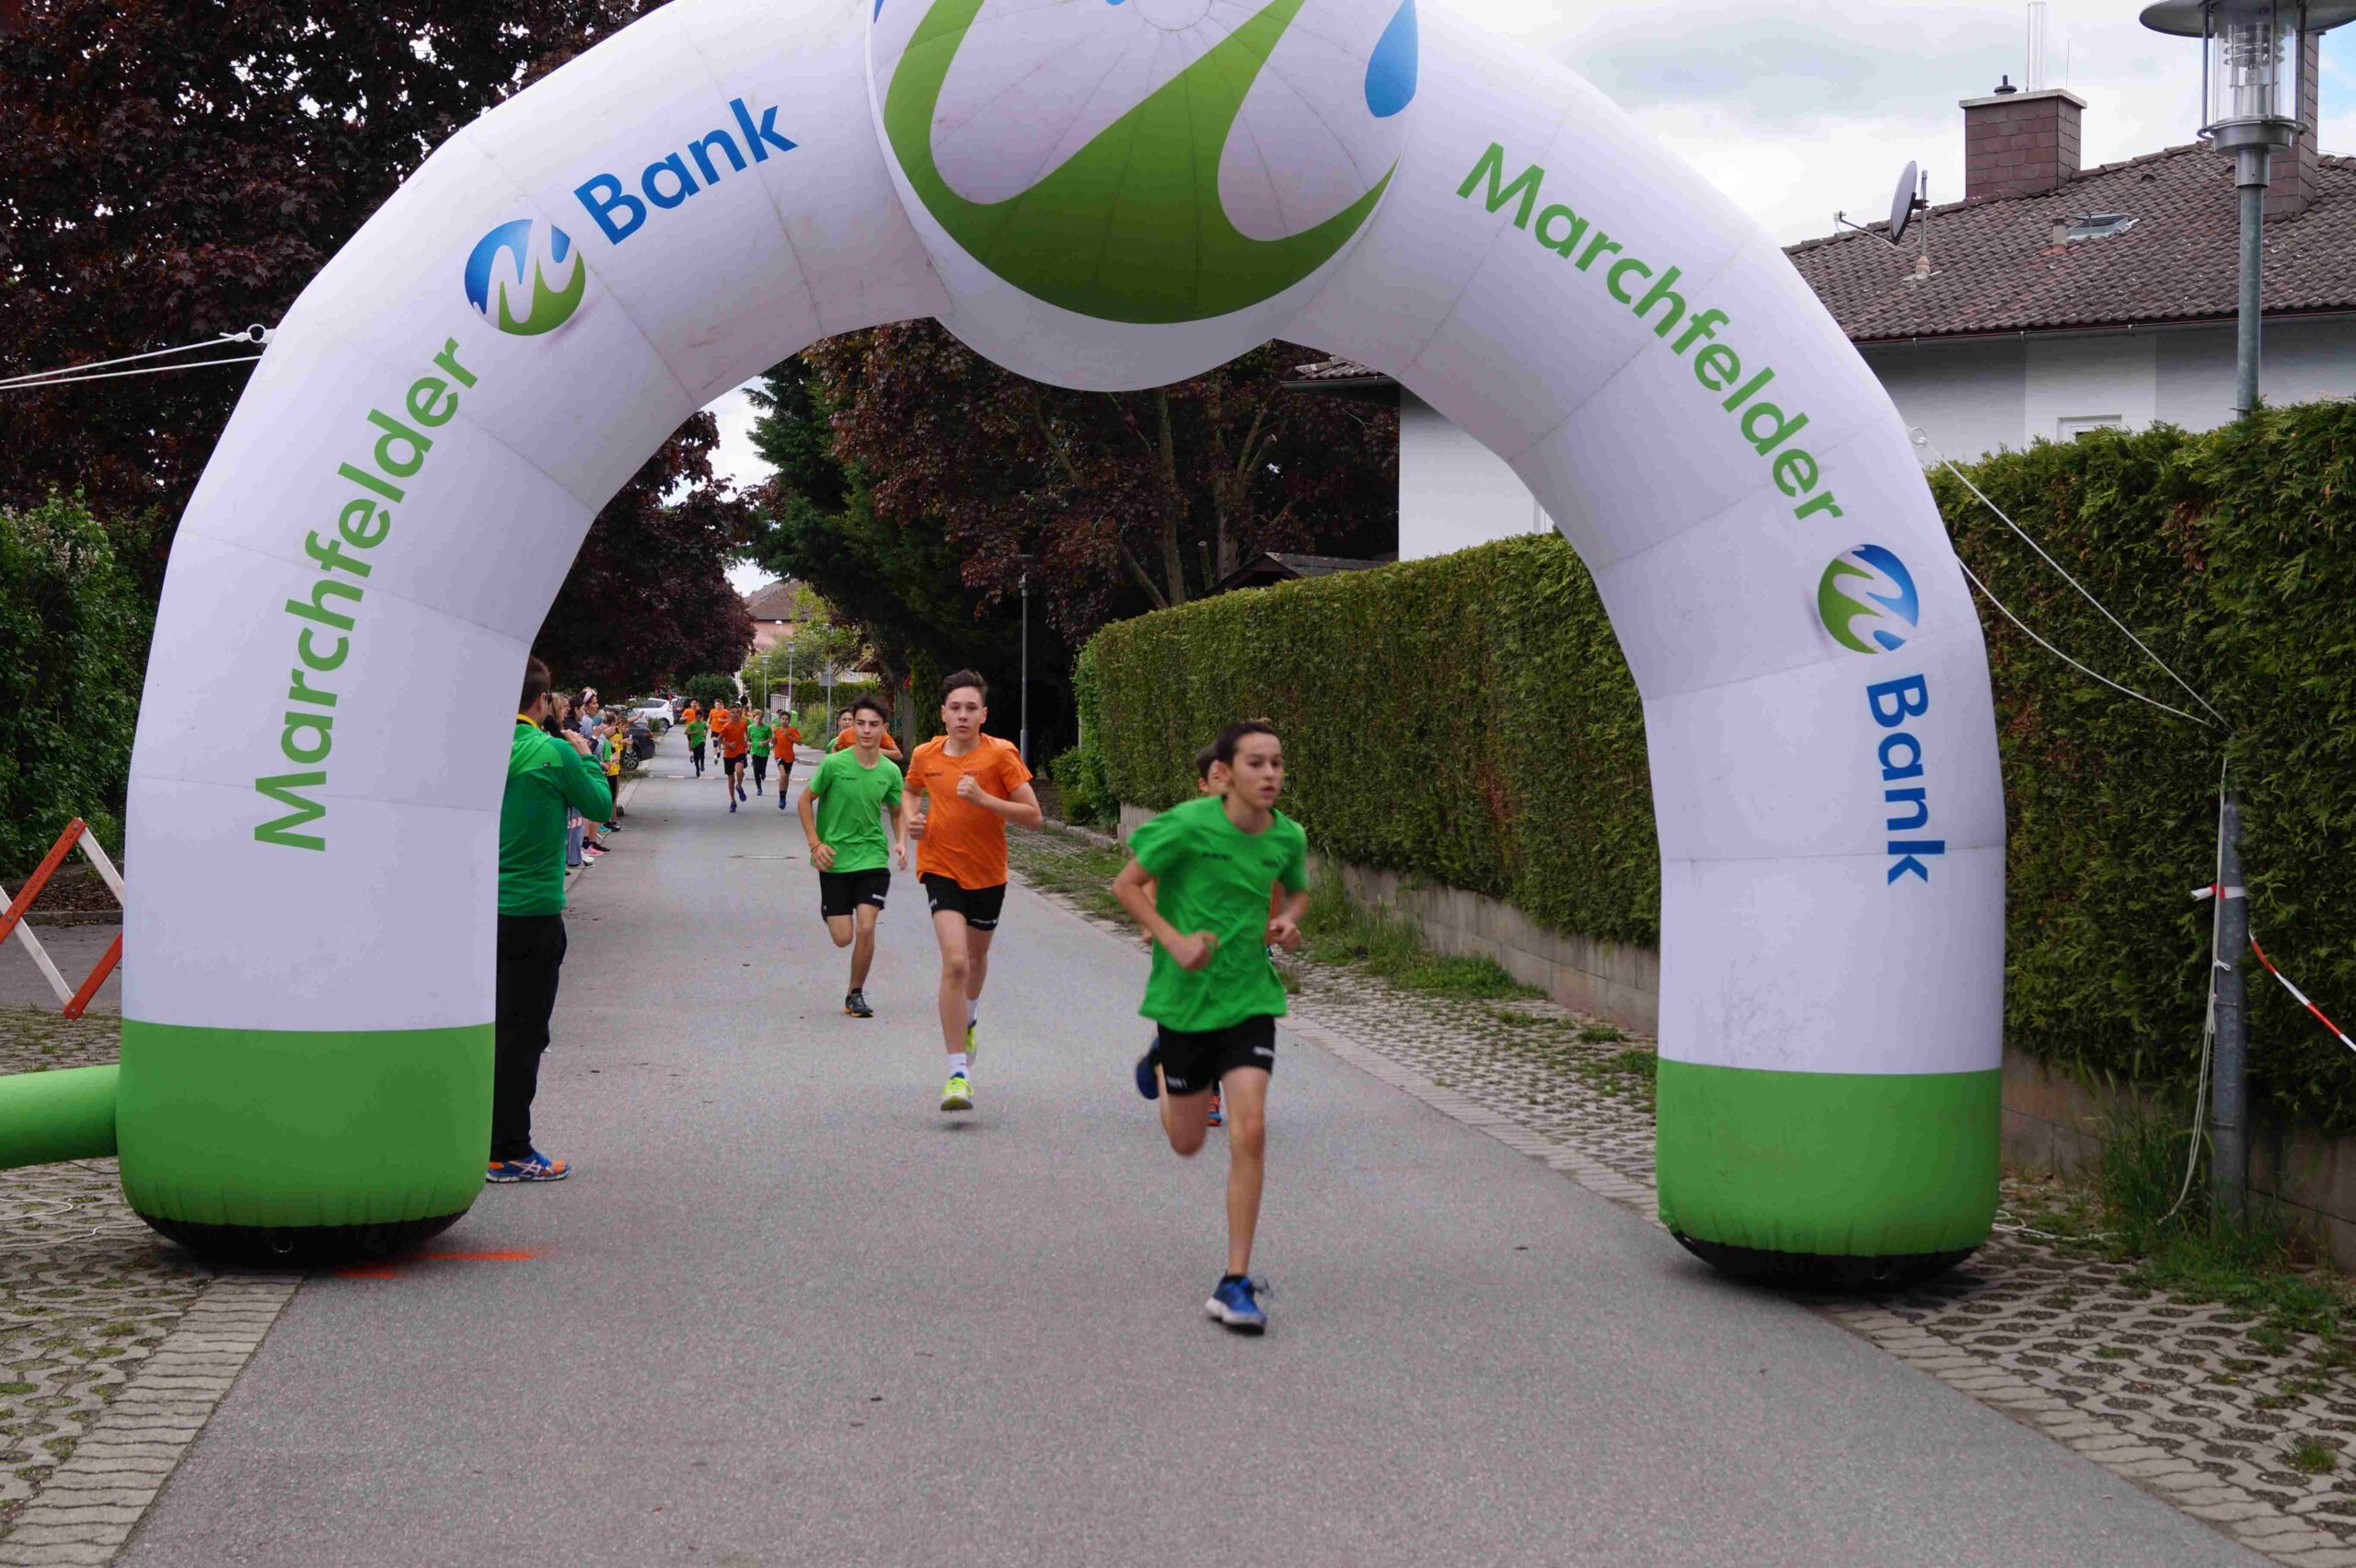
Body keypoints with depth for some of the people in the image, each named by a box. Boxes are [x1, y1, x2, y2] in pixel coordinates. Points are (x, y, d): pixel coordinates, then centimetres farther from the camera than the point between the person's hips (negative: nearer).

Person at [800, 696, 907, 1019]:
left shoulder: (890, 771, -2)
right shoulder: (834, 764, -11)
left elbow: (897, 812, 14)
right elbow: (806, 800, 1)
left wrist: (901, 842, -5)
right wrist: (815, 844, -8)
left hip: (873, 859, 1)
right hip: (835, 860, -1)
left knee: (865, 929, -13)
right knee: (843, 938, 0)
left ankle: (856, 995, 7)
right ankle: (827, 907, 37)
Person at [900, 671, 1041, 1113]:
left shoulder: (1001, 755, -11)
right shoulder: (925, 756, -2)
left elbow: (1033, 815, -14)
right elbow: (911, 791, 21)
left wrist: (983, 798, -25)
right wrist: (911, 818, 0)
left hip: (988, 872, 1)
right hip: (941, 868, -1)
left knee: (976, 958, 21)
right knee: (954, 962, -18)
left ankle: (969, 1017, 57)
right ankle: (958, 1072, -18)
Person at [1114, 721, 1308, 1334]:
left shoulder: (1288, 836, -3)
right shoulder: (1188, 824, -16)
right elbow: (1126, 885, -8)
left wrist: (1288, 922, -4)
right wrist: (1174, 940, -20)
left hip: (1250, 996, 2)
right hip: (1185, 995, -2)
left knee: (1249, 1133, -14)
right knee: (1187, 1143, 15)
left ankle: (1235, 1283, -4)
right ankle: (1165, 1062, 52)